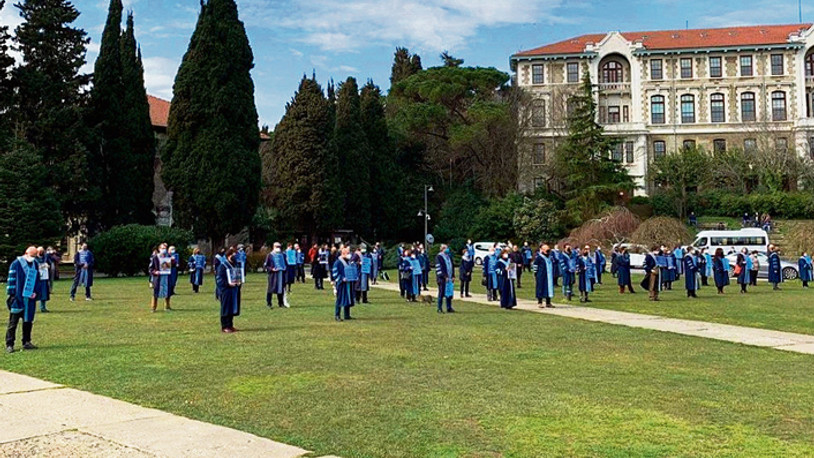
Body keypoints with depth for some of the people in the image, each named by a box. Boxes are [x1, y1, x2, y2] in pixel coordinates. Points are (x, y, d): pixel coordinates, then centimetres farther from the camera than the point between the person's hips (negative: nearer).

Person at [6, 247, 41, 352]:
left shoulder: (36, 264, 10)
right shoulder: (16, 263, -7)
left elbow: (38, 279, 16)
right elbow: (11, 279, -8)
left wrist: (36, 292, 3)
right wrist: (11, 294, -11)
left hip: (30, 298, 5)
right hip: (18, 298, -5)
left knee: (28, 321, 10)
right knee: (13, 322, 0)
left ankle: (26, 342, 19)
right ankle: (9, 345, 4)